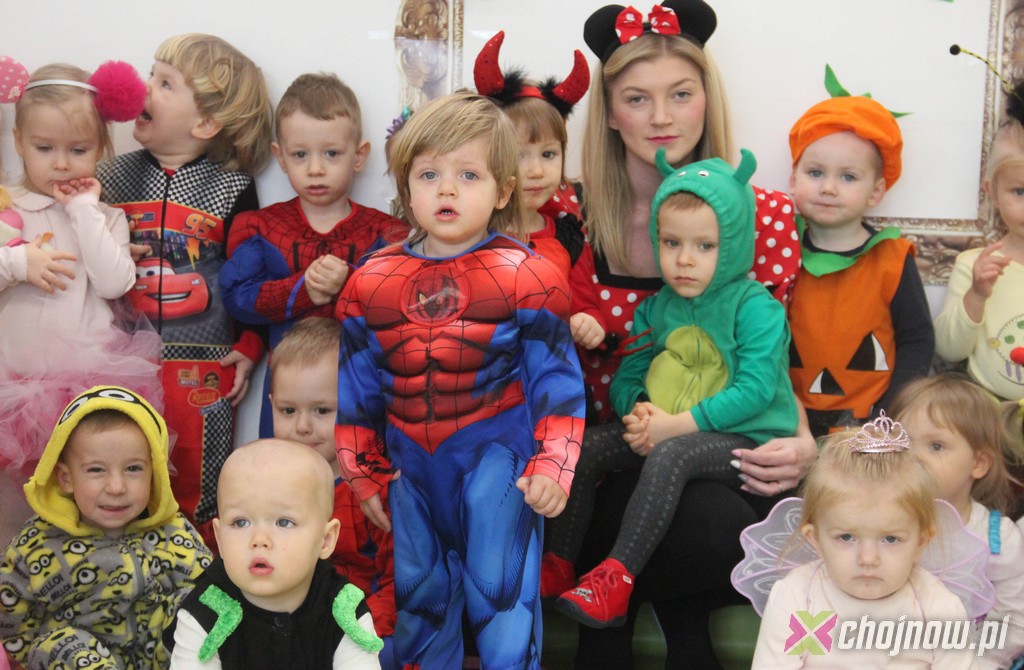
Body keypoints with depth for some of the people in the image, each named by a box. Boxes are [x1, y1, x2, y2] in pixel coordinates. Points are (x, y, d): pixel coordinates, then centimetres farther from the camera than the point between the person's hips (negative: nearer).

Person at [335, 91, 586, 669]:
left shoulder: (527, 277, -9)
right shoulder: (372, 282, 1)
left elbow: (557, 382, -6)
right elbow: (356, 389, 9)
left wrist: (551, 467, -13)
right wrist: (366, 476, 10)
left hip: (497, 456, -4)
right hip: (411, 464, 4)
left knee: (501, 596, 0)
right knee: (418, 598, 17)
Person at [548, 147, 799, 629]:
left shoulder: (757, 308, -8)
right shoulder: (656, 309, 11)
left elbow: (754, 390, -18)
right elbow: (626, 379, 13)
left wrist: (677, 424, -21)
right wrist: (637, 413, -12)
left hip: (744, 441, -6)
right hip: (663, 432, 6)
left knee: (671, 454, -35)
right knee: (587, 445, -13)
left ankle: (617, 577, -33)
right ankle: (558, 565, -7)